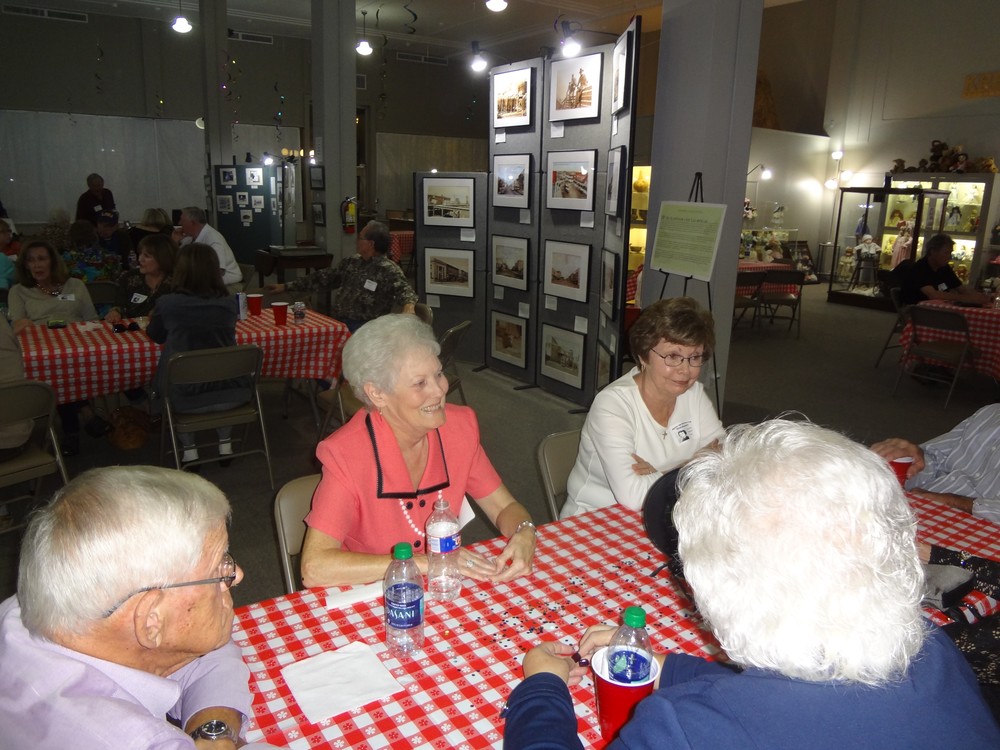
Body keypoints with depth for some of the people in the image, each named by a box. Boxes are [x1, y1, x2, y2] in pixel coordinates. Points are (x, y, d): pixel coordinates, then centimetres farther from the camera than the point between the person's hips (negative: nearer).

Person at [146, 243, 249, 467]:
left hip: (186, 399, -1)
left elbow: (156, 336, 12)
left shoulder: (167, 303, -9)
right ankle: (225, 445, 33)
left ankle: (189, 450, 29)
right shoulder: (229, 303, -3)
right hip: (232, 395, 2)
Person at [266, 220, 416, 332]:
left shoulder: (389, 270, -4)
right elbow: (324, 277, 24)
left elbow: (403, 289, -18)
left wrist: (408, 306, -44)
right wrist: (286, 286, 25)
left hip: (363, 327, -6)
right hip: (335, 322, 7)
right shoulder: (351, 262, 18)